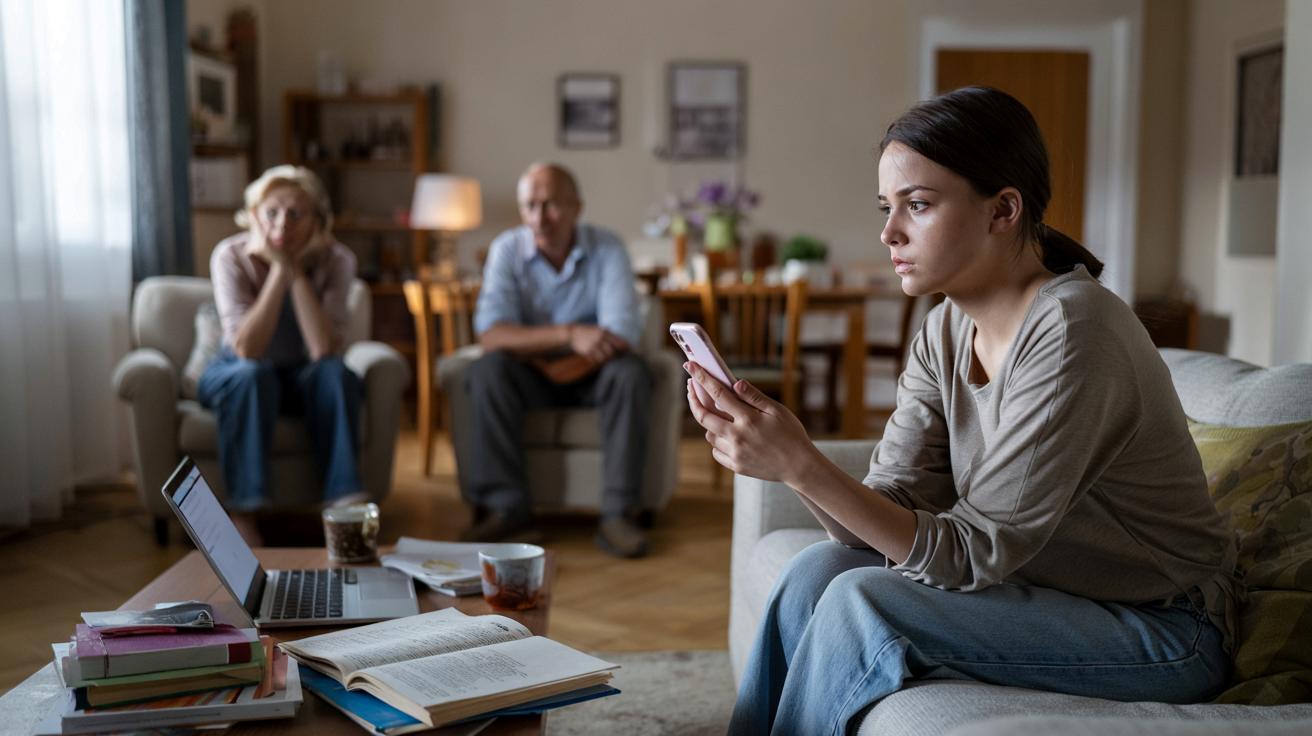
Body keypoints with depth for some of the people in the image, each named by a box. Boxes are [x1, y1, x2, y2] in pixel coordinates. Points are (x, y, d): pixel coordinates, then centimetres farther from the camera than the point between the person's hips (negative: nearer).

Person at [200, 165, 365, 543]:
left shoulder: (337, 260, -17)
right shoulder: (231, 256, -20)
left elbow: (325, 351, -29)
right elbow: (246, 350, -31)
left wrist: (296, 272, -32)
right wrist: (279, 270, -34)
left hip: (303, 380, 1)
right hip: (235, 379, -1)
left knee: (334, 372, -31)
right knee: (253, 375, -35)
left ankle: (345, 505, -28)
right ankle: (243, 515, -30)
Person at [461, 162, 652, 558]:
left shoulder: (607, 248, -11)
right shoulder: (507, 249, -9)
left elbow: (622, 336, -20)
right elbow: (490, 333, -22)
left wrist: (540, 358, -22)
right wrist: (568, 335, -34)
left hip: (590, 376, 0)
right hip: (530, 376, 1)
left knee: (631, 373, -31)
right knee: (487, 370, -29)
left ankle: (617, 514, -29)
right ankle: (508, 508, -29)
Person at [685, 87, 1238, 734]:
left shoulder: (1071, 336, -25)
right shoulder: (946, 331, 0)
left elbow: (972, 554, -25)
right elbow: (892, 508, -6)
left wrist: (804, 466, -32)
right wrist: (779, 456, -23)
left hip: (1161, 634, -7)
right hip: (1049, 591, 7)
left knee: (862, 603, -21)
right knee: (818, 571, -9)